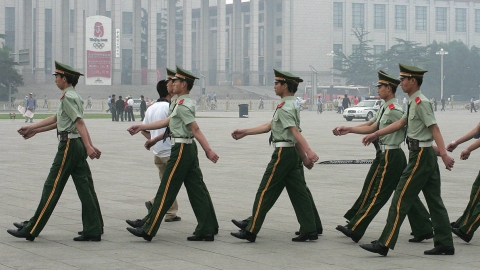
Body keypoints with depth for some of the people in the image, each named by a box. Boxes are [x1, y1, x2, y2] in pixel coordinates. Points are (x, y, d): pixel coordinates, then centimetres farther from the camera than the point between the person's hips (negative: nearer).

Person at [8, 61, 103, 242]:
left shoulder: (68, 97, -11)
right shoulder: (73, 97, 19)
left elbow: (79, 122, -21)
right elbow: (57, 120, 26)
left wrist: (89, 147, -28)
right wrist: (33, 129, 32)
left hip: (68, 145, -9)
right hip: (77, 146, 9)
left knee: (52, 187, -5)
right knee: (85, 187, 7)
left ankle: (31, 230, 0)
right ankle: (93, 231, 6)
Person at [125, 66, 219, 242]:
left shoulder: (182, 106, -15)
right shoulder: (186, 103, 16)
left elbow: (196, 130, -21)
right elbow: (167, 122, 18)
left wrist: (208, 151, -24)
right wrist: (141, 127, 17)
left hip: (181, 149, -10)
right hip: (189, 148, 10)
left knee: (166, 190, -4)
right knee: (196, 189, 8)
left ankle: (148, 230, 1)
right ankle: (207, 230, 8)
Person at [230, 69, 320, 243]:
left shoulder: (284, 108, -13)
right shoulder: (292, 105, 17)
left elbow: (295, 132, -26)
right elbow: (270, 126, 22)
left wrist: (308, 152, -36)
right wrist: (245, 132, 25)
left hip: (283, 153, -10)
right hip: (293, 153, 10)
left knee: (265, 192, -4)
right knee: (298, 192, 7)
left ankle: (250, 231, 0)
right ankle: (309, 230, 5)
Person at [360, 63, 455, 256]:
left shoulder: (420, 102, -15)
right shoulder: (414, 103, 14)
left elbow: (434, 129, -22)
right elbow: (400, 123, 26)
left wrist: (444, 154, -30)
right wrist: (375, 135, 30)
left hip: (420, 155, -10)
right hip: (426, 155, 10)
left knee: (401, 199, -7)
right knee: (434, 201, 11)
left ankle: (384, 244, -5)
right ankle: (445, 244, 14)